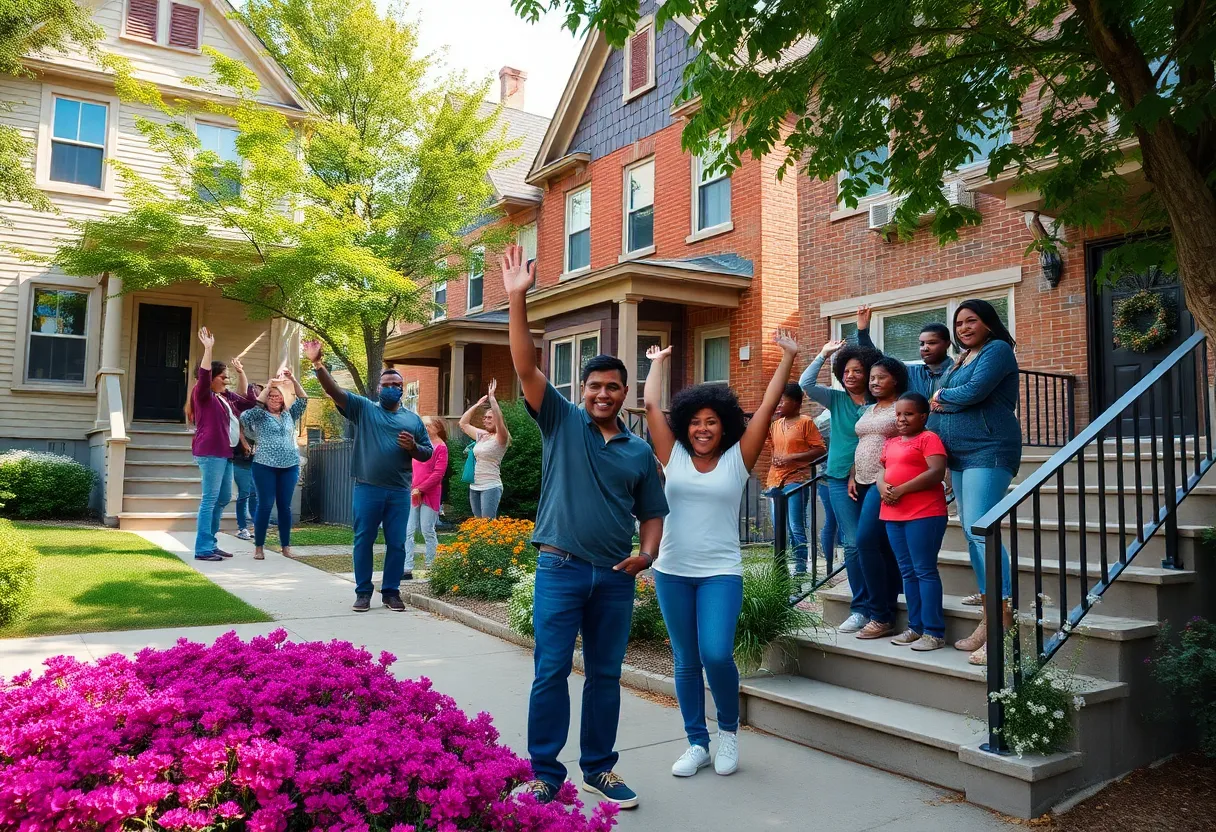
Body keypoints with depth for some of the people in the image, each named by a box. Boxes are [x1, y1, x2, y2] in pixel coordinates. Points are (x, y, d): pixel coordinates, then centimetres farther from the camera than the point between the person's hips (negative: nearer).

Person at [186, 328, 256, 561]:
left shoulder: (227, 397, 17)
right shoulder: (203, 395, -5)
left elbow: (248, 400, 28)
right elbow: (203, 376, -23)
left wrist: (241, 373, 23)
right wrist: (208, 349, -28)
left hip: (225, 453, 9)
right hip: (210, 453, -9)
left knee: (224, 498, 13)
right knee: (210, 499, -10)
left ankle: (210, 543, 22)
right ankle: (203, 549, -7)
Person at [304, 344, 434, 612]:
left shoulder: (413, 419, 11)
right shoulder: (363, 408, 6)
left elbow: (428, 453, 13)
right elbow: (334, 391, -6)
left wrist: (413, 447, -9)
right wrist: (317, 364, -19)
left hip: (400, 492, 2)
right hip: (367, 489, -1)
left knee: (396, 543, 6)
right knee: (363, 540, 5)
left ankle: (391, 591, 17)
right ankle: (363, 592, 16)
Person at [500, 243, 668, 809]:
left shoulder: (639, 452, 9)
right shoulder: (562, 422, 2)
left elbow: (652, 513, 14)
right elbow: (526, 367, -9)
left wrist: (647, 554, -7)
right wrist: (517, 300, -19)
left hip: (615, 576, 3)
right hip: (561, 569, -3)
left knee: (606, 675, 12)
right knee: (551, 672, 0)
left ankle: (599, 768, 27)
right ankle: (545, 773, 13)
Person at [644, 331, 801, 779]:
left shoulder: (738, 459, 0)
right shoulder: (673, 456, 3)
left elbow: (767, 407, -3)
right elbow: (651, 405, 4)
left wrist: (788, 357, -2)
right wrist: (658, 363, 17)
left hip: (721, 573, -2)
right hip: (672, 573, 2)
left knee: (716, 655, -15)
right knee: (686, 662, 9)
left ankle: (729, 729, 13)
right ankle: (697, 743, 24)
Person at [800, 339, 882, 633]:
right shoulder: (836, 399, 5)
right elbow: (805, 384, -7)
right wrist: (823, 355, -5)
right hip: (842, 479, 1)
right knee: (853, 543, -2)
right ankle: (860, 608, 5)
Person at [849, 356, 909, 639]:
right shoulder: (868, 410, 19)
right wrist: (852, 477, 12)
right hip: (864, 483, 8)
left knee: (867, 541, -16)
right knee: (882, 547, 7)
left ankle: (881, 616, -9)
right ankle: (887, 612, 10)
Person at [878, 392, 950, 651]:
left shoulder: (929, 438, -6)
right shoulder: (891, 443, 19)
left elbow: (937, 473, -17)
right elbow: (881, 471, 19)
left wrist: (900, 490, -18)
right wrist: (882, 488, -5)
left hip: (924, 514, -8)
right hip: (893, 515, 8)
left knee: (925, 571, -6)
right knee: (907, 572, 12)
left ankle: (934, 632, 0)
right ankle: (916, 627, 20)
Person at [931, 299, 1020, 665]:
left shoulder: (997, 349, -5)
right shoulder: (962, 358, 21)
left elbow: (975, 391, -18)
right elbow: (942, 398, 15)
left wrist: (942, 398, -2)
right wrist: (944, 400, -6)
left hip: (988, 452, -9)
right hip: (960, 455, 9)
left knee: (980, 531, -18)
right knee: (971, 533, 7)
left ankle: (1003, 621, -18)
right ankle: (987, 620, 12)